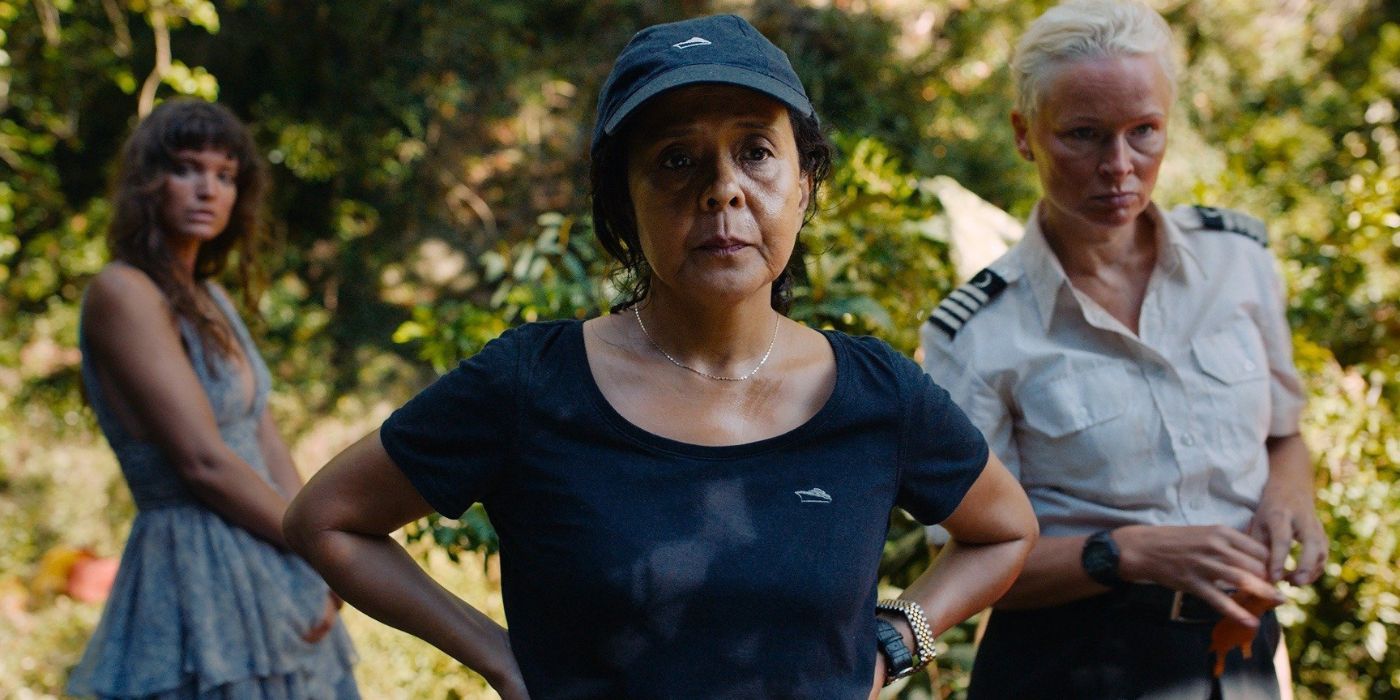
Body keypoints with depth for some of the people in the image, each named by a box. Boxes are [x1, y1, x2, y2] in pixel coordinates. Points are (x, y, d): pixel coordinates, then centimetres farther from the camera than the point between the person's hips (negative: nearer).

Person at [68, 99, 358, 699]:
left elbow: (269, 448, 9)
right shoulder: (123, 292, -12)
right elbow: (203, 461, -17)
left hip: (271, 575, 8)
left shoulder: (207, 297, 14)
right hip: (199, 576, -8)